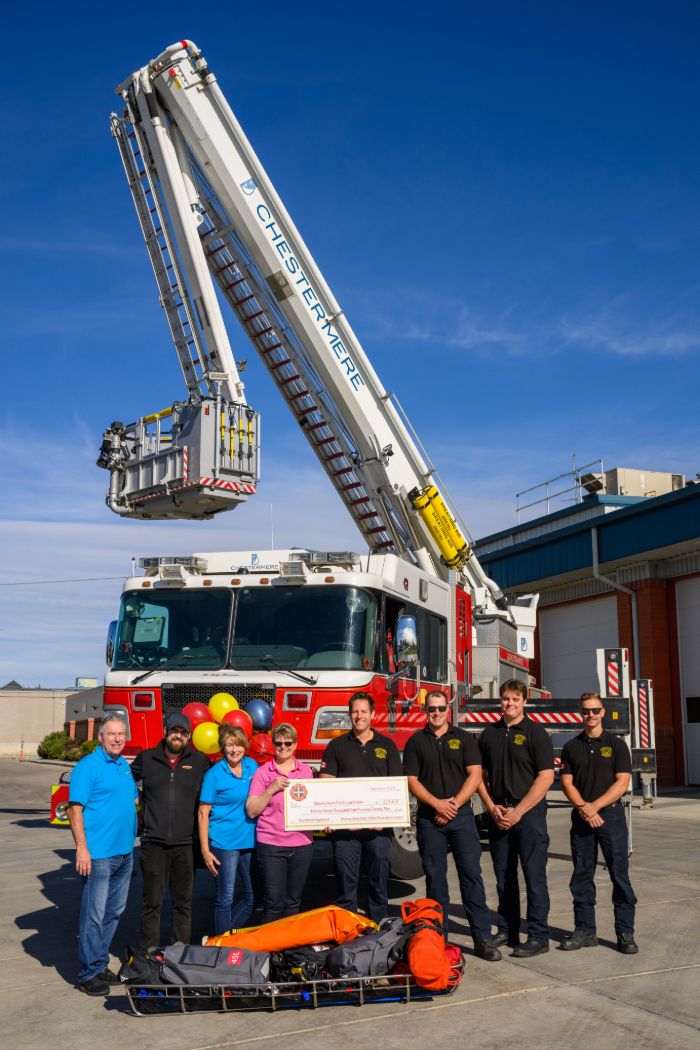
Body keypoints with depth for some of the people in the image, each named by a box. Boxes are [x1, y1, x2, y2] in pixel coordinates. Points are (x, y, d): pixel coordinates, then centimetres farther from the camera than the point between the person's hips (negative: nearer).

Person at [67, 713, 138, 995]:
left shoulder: (125, 766, 12)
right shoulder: (88, 766, -10)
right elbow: (75, 809, -14)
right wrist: (81, 849, -20)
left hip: (124, 853, 8)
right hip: (98, 854, -8)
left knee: (114, 912, 15)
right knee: (94, 914, -3)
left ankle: (101, 964, 26)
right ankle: (89, 974, 7)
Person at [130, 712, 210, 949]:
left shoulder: (199, 761, 4)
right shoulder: (146, 759, 5)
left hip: (186, 843, 1)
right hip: (154, 842, 0)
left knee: (183, 901, 9)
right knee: (152, 902, 4)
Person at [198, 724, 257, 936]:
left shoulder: (252, 766, 6)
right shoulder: (214, 774, -8)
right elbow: (203, 813, -8)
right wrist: (205, 850, -12)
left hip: (250, 841, 6)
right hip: (224, 843, -5)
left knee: (252, 897, 10)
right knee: (226, 898, 1)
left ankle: (224, 936, 26)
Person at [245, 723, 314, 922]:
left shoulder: (305, 770, 9)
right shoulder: (263, 772, -1)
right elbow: (251, 811, -5)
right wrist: (272, 789, -15)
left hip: (301, 844, 3)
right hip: (271, 845, -3)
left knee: (293, 902, 11)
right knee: (274, 902, -1)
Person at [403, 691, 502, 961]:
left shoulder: (464, 739, 7)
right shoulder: (416, 741, 7)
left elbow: (475, 775, -1)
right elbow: (412, 780, 1)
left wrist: (454, 804, -10)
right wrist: (437, 804, -12)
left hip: (461, 816, -1)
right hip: (429, 818, 1)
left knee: (471, 875, -5)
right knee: (435, 878, 4)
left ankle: (482, 938, -3)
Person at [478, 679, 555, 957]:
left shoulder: (535, 733, -5)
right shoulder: (489, 734, 10)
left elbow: (546, 777, -11)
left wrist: (518, 812, -14)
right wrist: (492, 808, -4)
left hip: (529, 813, -5)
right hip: (498, 815, 5)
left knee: (534, 875, -3)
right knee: (504, 875, 11)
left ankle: (538, 937, 4)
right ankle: (507, 931, 21)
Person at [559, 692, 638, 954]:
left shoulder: (616, 744, 2)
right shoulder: (571, 747, 10)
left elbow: (622, 783, -6)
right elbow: (566, 782, 4)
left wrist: (594, 806, -14)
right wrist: (583, 808, -13)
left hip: (611, 814, -3)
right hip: (581, 817, 3)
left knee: (620, 875, -2)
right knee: (581, 876, 6)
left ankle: (625, 932, 6)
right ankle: (584, 930, 15)